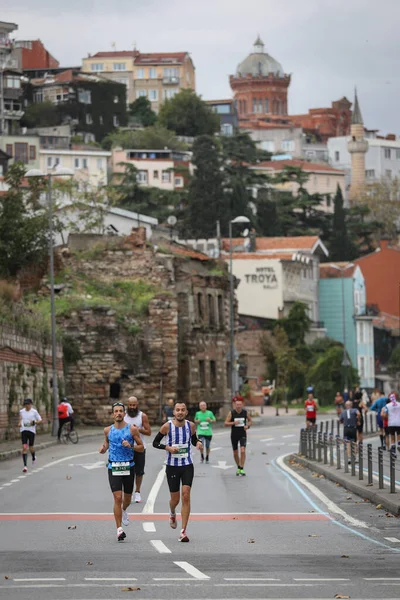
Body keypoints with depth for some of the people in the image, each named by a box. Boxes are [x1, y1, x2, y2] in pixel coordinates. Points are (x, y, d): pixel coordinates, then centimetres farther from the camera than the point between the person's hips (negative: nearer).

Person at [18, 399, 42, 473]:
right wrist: (20, 423, 7)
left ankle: (33, 458, 47)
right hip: (23, 430, 1)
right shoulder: (21, 411, 6)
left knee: (31, 447, 10)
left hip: (31, 431, -1)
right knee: (24, 447, -12)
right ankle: (25, 465, -15)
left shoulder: (34, 412, -4)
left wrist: (34, 422, -18)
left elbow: (40, 420, 1)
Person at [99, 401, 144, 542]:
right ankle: (119, 529, -10)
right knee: (117, 498, -11)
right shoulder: (108, 430, 4)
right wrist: (104, 447, 1)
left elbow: (141, 448, 1)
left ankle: (124, 511, 51)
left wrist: (130, 446, -17)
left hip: (128, 467, 0)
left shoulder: (132, 429, -2)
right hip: (113, 467, 0)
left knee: (127, 497, 15)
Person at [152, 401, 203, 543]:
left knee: (186, 496, -12)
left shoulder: (191, 425, 0)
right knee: (175, 498, 8)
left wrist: (198, 443, -5)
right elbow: (155, 443, -1)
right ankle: (172, 514, 46)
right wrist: (168, 447, -17)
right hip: (172, 466, -1)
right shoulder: (167, 426, -8)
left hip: (187, 466, 1)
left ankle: (183, 531, -11)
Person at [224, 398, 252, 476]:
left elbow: (250, 421, 14)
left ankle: (241, 469, -13)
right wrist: (233, 423, -26)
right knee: (235, 453, 10)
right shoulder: (231, 413, -8)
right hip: (234, 435, 0)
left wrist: (247, 426, -7)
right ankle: (238, 467, 32)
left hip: (243, 435, 0)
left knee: (243, 451, -18)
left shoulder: (245, 412, -3)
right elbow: (225, 424, -10)